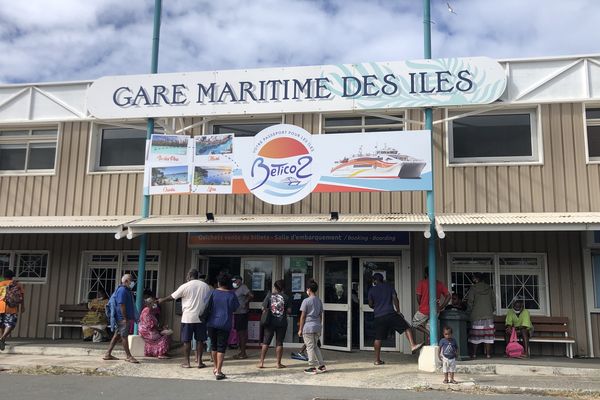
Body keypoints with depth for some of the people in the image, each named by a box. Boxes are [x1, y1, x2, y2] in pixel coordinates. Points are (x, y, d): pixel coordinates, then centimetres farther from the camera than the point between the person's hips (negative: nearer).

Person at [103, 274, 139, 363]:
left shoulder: (126, 290, 18)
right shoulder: (122, 290, -14)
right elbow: (121, 305, -20)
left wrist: (132, 317, 22)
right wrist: (125, 318, -21)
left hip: (125, 318, 11)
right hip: (122, 318, -11)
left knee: (117, 336, 14)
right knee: (124, 336, -5)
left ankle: (108, 354, 20)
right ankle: (129, 356, 0)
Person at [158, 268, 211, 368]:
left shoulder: (185, 286, -6)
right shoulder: (205, 286, 4)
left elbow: (172, 297, 3)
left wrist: (161, 300, 20)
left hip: (188, 318, -2)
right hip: (201, 317, 3)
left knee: (187, 340, 6)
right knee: (199, 340, 8)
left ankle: (186, 362, 10)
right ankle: (199, 361, 10)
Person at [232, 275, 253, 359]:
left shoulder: (243, 287, -11)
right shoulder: (236, 289, 15)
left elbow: (251, 296, -23)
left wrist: (246, 303, -13)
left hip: (242, 313, -9)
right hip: (236, 313, 9)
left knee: (242, 332, -5)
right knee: (238, 332, 15)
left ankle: (243, 353, 1)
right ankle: (241, 351, 25)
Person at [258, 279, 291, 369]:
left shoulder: (269, 295, -3)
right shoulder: (285, 297, -2)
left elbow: (264, 309, -6)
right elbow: (289, 310, -3)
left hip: (270, 322, 0)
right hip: (282, 322, 0)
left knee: (265, 342, 8)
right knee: (279, 343, 8)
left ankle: (261, 362, 8)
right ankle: (278, 363, 10)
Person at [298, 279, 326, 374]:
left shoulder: (306, 301, -10)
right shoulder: (319, 301, 10)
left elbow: (303, 316, -9)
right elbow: (320, 315, 14)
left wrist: (300, 329, -4)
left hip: (308, 327, -6)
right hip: (317, 327, 7)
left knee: (310, 347, 1)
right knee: (315, 346, 17)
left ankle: (312, 367, 5)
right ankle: (322, 366, 16)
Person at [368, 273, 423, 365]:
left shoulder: (371, 290, 8)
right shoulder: (389, 286, 10)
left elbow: (370, 305, 9)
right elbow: (395, 299, 2)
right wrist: (398, 311, 9)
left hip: (378, 317, 1)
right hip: (390, 314, -1)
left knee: (378, 338, 7)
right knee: (406, 327, 7)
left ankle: (377, 360, 10)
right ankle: (413, 345, -10)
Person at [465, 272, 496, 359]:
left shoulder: (473, 288, -3)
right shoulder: (489, 288, 8)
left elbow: (470, 302, -5)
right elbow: (494, 301, 9)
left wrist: (469, 312, 5)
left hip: (476, 315, -3)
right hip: (488, 315, 3)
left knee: (475, 334, 2)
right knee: (488, 334, 5)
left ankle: (474, 353, 4)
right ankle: (488, 353, 4)